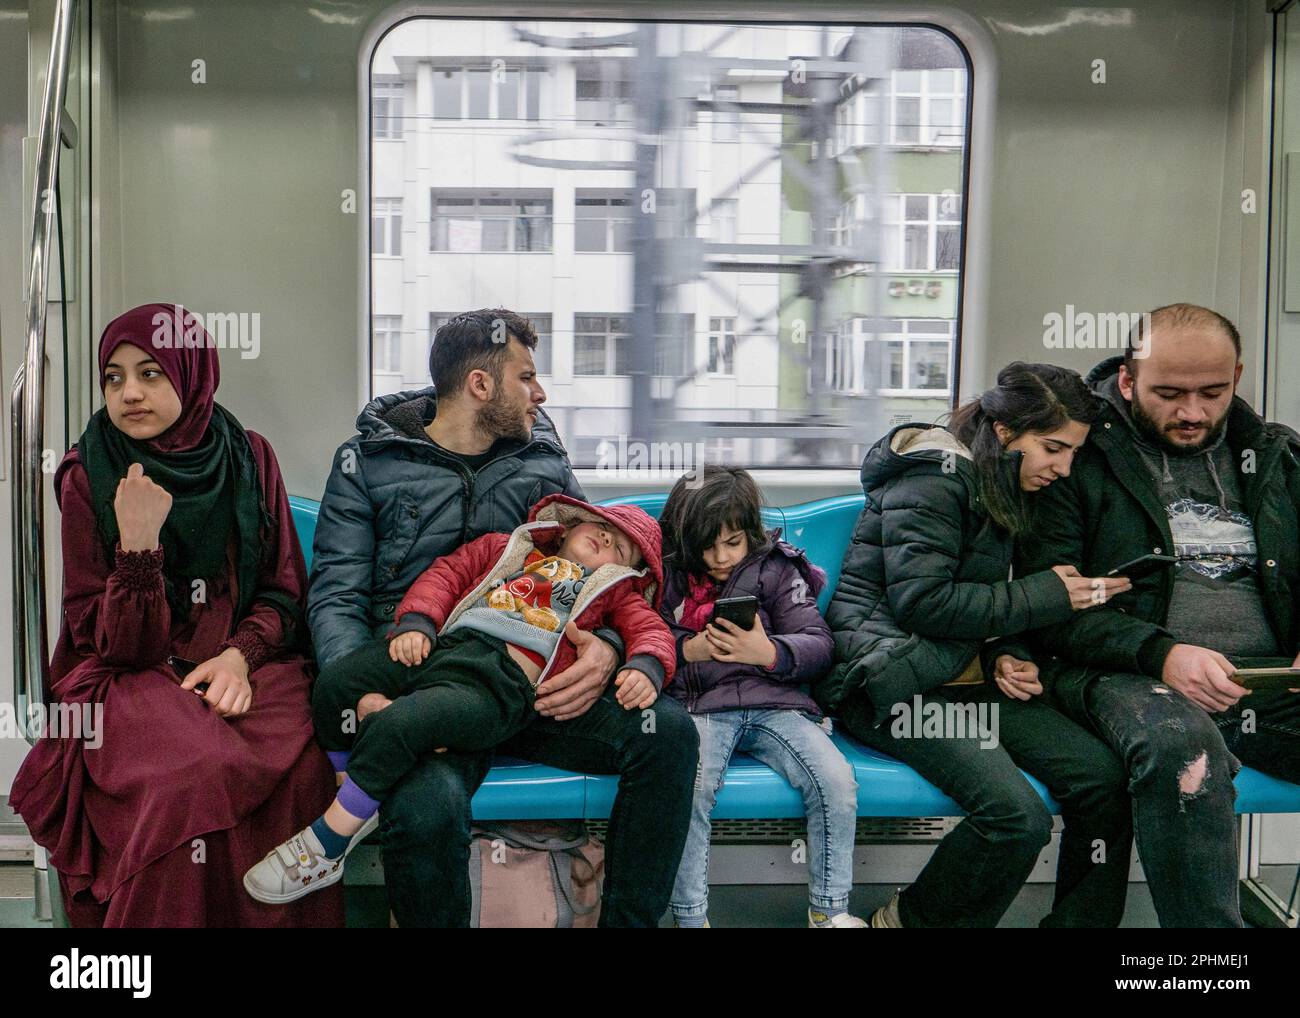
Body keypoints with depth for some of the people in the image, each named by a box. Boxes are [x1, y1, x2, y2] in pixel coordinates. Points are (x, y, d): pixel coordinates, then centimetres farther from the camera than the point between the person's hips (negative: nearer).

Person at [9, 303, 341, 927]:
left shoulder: (248, 457, 4)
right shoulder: (88, 478, -2)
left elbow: (283, 592, 9)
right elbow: (114, 643, -6)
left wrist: (240, 654, -11)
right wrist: (137, 545, -22)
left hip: (247, 664, 2)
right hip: (131, 679, -2)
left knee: (294, 767, -30)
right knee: (195, 770, -34)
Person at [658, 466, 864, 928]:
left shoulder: (776, 568, 7)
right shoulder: (666, 573, 9)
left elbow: (817, 643, 0)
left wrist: (769, 652, -21)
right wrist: (687, 649, -14)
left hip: (772, 703, 1)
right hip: (699, 706, -1)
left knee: (837, 781, -20)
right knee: (688, 790, -31)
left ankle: (829, 909, 1)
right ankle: (690, 917, -12)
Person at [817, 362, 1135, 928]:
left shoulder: (1007, 491, 17)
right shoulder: (936, 477, -12)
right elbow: (921, 601, -20)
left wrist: (1010, 659, 0)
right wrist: (1046, 596, -14)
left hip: (964, 674, 9)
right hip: (890, 682, -9)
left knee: (1102, 776, -11)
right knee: (1018, 815, -25)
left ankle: (1078, 922, 4)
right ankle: (910, 920, -2)